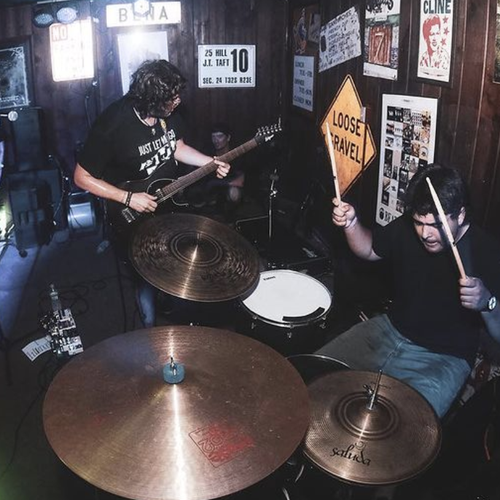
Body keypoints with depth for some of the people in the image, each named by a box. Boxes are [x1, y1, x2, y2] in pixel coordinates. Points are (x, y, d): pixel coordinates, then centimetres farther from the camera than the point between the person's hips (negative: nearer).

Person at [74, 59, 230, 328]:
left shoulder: (168, 112, -8)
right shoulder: (113, 124, -27)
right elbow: (82, 177, -19)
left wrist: (211, 162, -4)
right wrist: (129, 198, -25)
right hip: (134, 215, -6)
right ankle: (151, 332, 31)